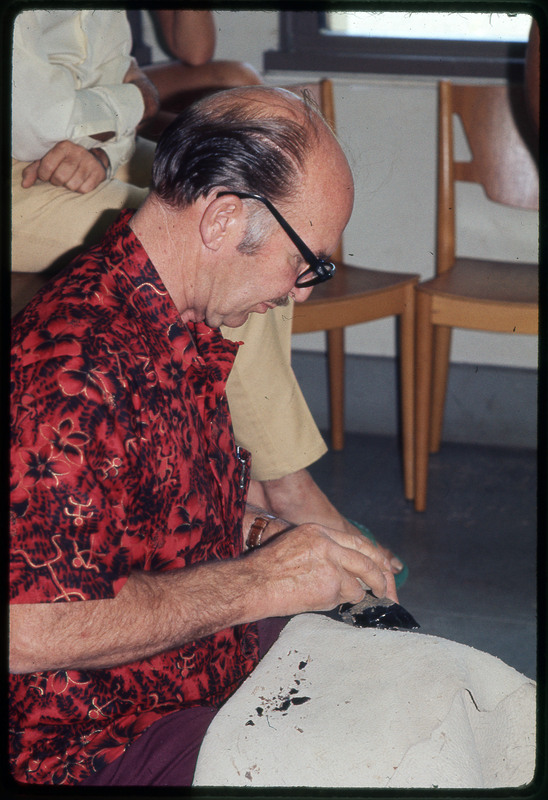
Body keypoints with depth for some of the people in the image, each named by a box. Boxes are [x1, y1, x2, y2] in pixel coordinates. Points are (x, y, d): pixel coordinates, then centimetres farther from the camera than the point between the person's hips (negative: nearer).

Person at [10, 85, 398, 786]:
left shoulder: (188, 326, 7)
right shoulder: (73, 365, -26)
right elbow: (27, 632, -31)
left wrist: (249, 529, 3)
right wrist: (257, 581, -23)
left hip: (215, 660, 9)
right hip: (101, 743, -9)